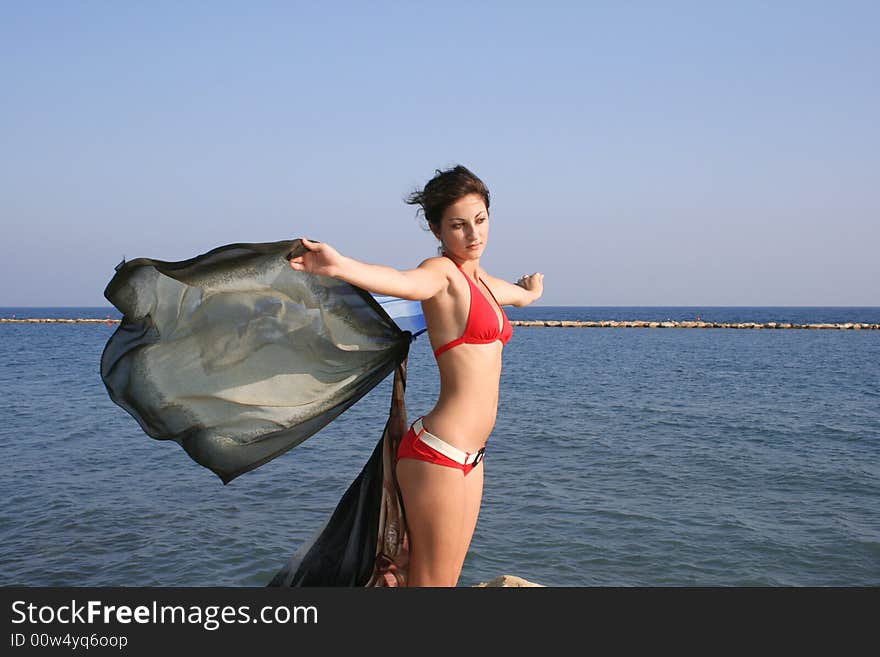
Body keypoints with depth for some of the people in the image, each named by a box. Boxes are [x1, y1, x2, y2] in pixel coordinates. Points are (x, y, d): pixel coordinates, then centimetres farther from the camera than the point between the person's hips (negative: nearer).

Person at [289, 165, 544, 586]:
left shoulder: (483, 281, 16)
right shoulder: (442, 271, -10)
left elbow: (523, 295, 41)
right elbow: (406, 283, -35)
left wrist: (532, 288, 64)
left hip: (469, 456, 8)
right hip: (439, 454, -8)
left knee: (446, 583, 13)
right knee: (429, 582, -3)